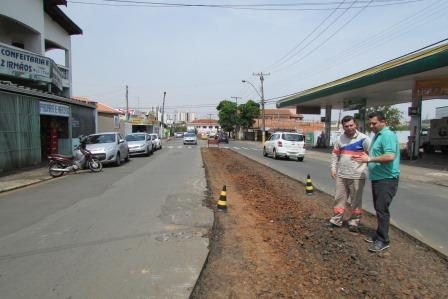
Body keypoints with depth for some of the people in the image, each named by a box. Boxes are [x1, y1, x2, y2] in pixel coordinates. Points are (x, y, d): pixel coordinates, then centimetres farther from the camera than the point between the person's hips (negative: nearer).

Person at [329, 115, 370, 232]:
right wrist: (333, 168, 6)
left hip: (357, 176, -4)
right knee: (340, 198, 12)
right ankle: (336, 220, 22)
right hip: (341, 175, 4)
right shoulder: (340, 139, 5)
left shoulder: (363, 138, -9)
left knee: (356, 200, 7)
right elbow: (335, 154, 12)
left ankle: (354, 222, 20)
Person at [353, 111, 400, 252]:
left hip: (386, 179, -10)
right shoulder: (377, 135, 16)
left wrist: (369, 159, -22)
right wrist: (367, 158, 8)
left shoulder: (388, 135, -15)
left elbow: (390, 156, -27)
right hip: (377, 178, 10)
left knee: (382, 209, -6)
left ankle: (383, 240, 3)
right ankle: (380, 234, 27)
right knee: (378, 208, 16)